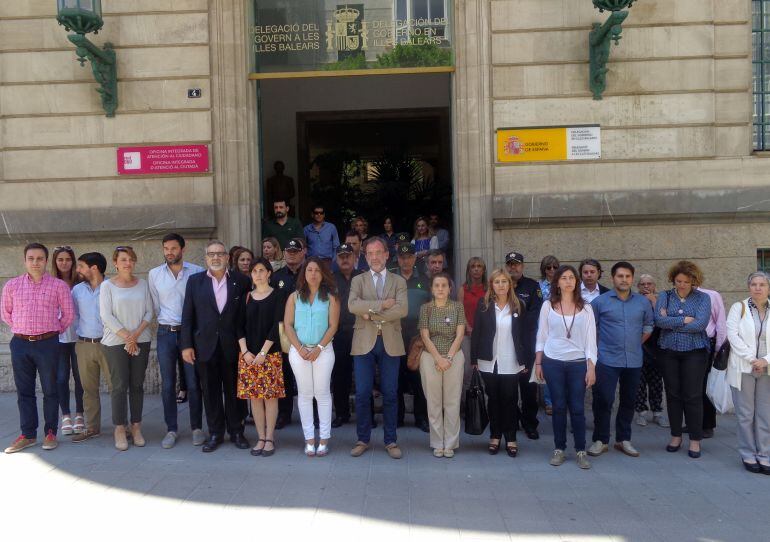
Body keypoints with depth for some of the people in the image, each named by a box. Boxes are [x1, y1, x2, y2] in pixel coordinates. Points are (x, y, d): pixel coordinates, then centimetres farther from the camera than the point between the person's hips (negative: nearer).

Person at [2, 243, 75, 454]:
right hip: (20, 343, 2)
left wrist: (54, 331, 6)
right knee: (24, 391, 8)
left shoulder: (59, 285, -2)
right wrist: (21, 328, 10)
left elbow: (69, 314, 3)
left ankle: (50, 433, 14)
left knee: (50, 390, 4)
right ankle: (28, 435, 17)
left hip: (48, 343, -2)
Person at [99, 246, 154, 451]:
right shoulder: (107, 285, 0)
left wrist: (136, 334, -9)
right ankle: (120, 430, 8)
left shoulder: (142, 284, 7)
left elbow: (149, 312, 4)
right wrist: (126, 336, -10)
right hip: (115, 342, -3)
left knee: (137, 385, 6)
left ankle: (136, 427, 14)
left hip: (141, 341, 3)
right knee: (119, 386, -1)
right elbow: (106, 315, -7)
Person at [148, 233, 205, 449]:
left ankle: (197, 428, 16)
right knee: (167, 385, 7)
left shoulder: (197, 272, -3)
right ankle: (171, 429, 17)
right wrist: (167, 322, 10)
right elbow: (155, 305, 12)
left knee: (193, 383, 4)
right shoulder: (154, 274, 5)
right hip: (165, 333, 2)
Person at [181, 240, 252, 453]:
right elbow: (187, 316, 1)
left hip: (232, 346, 0)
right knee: (210, 392, 9)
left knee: (233, 391, 9)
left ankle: (236, 432, 22)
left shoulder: (241, 281, 1)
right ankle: (215, 433, 22)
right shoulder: (195, 281, 2)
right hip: (205, 346, 1)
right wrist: (186, 345, -3)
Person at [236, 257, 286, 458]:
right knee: (254, 396, 4)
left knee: (270, 396, -2)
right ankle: (261, 438, 13)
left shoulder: (277, 295, 0)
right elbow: (240, 326, 7)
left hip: (270, 353, -3)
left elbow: (277, 325, -7)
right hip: (248, 354, 4)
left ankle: (270, 439, 7)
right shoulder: (247, 297, 11)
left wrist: (263, 352, -13)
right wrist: (245, 351, -5)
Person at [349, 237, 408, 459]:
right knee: (362, 394, 3)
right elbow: (352, 305, -11)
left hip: (390, 343, 0)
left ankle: (391, 441, 18)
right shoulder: (358, 280, 9)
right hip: (364, 342, 0)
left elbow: (402, 309, -9)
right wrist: (382, 304, -16)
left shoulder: (399, 281, 8)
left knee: (390, 394, 6)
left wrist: (372, 314, -12)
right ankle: (363, 440, 18)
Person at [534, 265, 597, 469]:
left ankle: (581, 451, 15)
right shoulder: (548, 306, 2)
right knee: (559, 407, 6)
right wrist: (538, 363, 3)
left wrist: (591, 368, -3)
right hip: (553, 362, 0)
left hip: (578, 363, 0)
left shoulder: (585, 308, 3)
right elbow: (541, 337, 6)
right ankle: (559, 449, 18)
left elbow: (590, 340, 2)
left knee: (577, 408, 1)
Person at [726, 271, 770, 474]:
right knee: (745, 415, 3)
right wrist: (751, 359, -14)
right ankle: (748, 456, 12)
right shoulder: (739, 307, 0)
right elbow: (732, 334, -8)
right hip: (743, 369, -2)